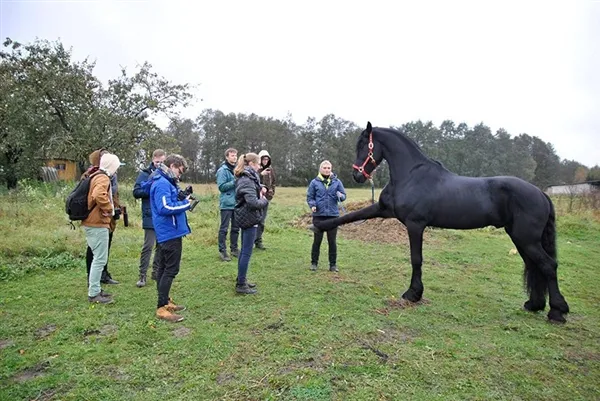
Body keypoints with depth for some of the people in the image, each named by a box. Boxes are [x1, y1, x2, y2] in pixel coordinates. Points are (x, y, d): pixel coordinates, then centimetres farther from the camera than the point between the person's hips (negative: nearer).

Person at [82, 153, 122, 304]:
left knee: (97, 258, 17)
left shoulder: (94, 176, 16)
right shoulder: (103, 178, -15)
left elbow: (93, 195, 25)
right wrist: (109, 209, -21)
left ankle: (95, 289, 26)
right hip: (98, 224, -10)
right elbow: (99, 195, -35)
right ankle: (93, 294, 2)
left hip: (91, 223, 10)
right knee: (100, 259, -4)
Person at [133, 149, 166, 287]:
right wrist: (150, 190, -20)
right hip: (151, 216, -3)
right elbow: (136, 192, -5)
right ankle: (142, 275, 9)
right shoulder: (145, 174, -2)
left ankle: (156, 271, 26)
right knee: (148, 246, -1)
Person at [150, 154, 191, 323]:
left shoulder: (166, 182, 15)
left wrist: (181, 198, 3)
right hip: (170, 233, -11)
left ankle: (165, 301, 29)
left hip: (166, 233, 11)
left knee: (164, 268, 17)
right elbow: (165, 208, -26)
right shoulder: (163, 183, -17)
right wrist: (185, 203, -15)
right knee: (171, 269, -5)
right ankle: (162, 308, 2)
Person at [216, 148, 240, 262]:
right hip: (227, 204, -7)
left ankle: (234, 248, 24)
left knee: (236, 228, 13)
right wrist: (235, 181, -20)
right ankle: (222, 251, 8)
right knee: (224, 228, 0)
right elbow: (221, 186, -15)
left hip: (237, 203, 7)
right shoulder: (223, 170, -9)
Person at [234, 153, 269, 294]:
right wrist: (264, 200, -10)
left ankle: (241, 280, 28)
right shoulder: (247, 181, -20)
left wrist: (261, 188, 7)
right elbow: (253, 203, -29)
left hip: (245, 218, 11)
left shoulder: (246, 177, 11)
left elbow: (255, 186, 29)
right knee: (247, 252, -3)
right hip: (249, 219, -11)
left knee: (244, 251, 17)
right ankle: (241, 285, 5)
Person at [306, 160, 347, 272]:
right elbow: (309, 197, 4)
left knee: (332, 241, 8)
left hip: (333, 215, 1)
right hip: (319, 215, -1)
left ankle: (333, 264, 19)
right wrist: (312, 205, -15)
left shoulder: (337, 182, 4)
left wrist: (340, 196, -17)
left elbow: (344, 196, 5)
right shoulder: (314, 182, 1)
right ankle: (314, 262, 21)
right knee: (317, 240, 8)